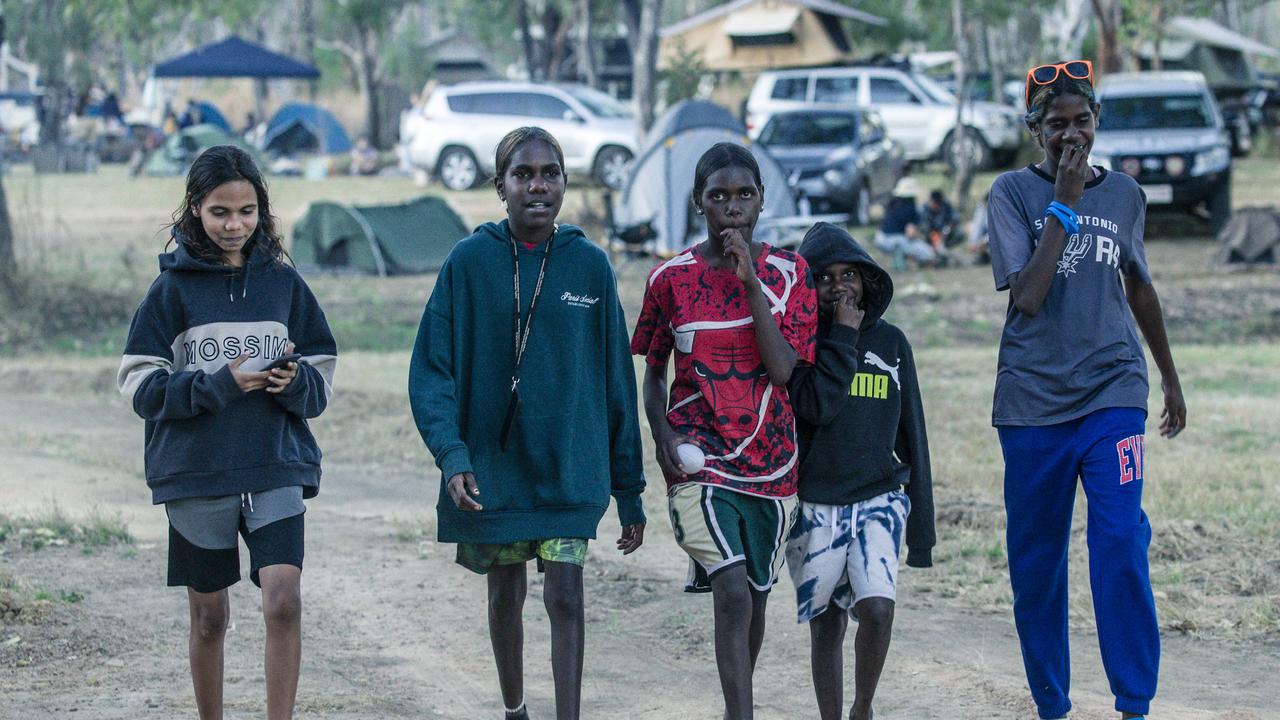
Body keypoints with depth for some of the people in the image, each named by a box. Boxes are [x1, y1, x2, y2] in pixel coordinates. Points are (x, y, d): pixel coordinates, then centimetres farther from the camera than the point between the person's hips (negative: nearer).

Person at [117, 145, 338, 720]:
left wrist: (294, 381, -13)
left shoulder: (284, 283, 5)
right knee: (209, 617, 9)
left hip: (277, 468, 1)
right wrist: (220, 384, -16)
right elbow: (140, 385, -4)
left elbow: (322, 381, 10)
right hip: (196, 475, -1)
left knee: (283, 602, -15)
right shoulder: (173, 288, -1)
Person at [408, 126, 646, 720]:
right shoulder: (469, 261, -4)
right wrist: (451, 453, -22)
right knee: (505, 594, 16)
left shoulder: (590, 265, -1)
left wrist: (629, 491, 4)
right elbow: (431, 370, -7)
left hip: (569, 469, -1)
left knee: (565, 598, -12)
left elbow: (616, 381, 3)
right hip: (491, 468, 1)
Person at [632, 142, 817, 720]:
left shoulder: (788, 274, 0)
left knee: (756, 593, 13)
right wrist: (663, 436, -7)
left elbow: (782, 369, -12)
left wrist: (751, 283, -16)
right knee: (733, 592, -18)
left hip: (771, 462, 2)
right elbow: (653, 371, 10)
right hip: (700, 461, -2)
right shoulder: (671, 279, 0)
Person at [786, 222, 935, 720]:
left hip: (879, 501, 1)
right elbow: (818, 405, -19)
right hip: (814, 506, -1)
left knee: (877, 608, -17)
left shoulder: (890, 343, 7)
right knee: (826, 624, 7)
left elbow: (912, 435, 10)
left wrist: (921, 529, 8)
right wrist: (843, 334, -13)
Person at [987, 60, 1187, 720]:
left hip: (1113, 393, 1)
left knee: (1121, 547, -13)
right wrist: (1065, 203, -15)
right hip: (1033, 398, -1)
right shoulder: (1013, 194, -2)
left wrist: (1171, 380, 30)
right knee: (1035, 559, 4)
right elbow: (1026, 295, -14)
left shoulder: (1125, 195, 9)